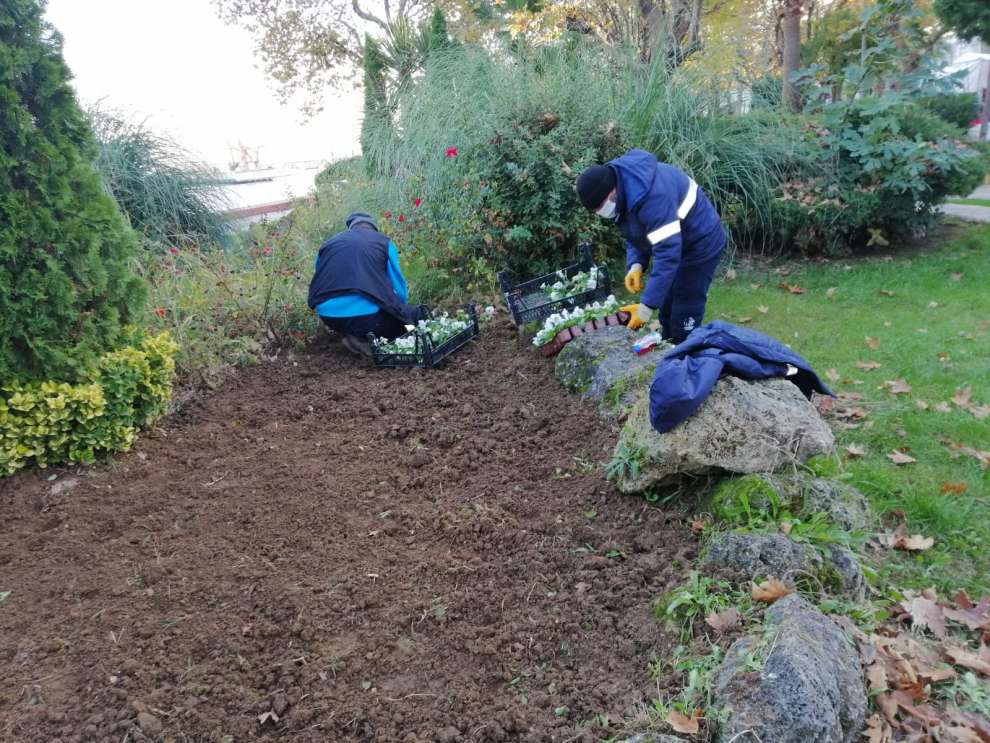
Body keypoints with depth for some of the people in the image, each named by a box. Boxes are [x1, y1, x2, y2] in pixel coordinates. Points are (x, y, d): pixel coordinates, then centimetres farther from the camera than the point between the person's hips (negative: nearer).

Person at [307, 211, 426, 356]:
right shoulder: (384, 242, 12)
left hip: (328, 316, 6)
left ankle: (354, 335, 5)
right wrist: (398, 312, 34)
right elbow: (399, 289, 12)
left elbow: (318, 284, 28)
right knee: (416, 314, 13)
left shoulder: (328, 243, 23)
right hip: (366, 314, -6)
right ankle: (367, 339, -5)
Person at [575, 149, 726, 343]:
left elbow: (667, 255, -37)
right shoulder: (619, 181, -8)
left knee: (684, 319, -7)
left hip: (699, 245, -9)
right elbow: (635, 232, 5)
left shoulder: (653, 198, -38)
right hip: (673, 242, 9)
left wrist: (646, 308, -36)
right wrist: (635, 265, -13)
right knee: (666, 312, 16)